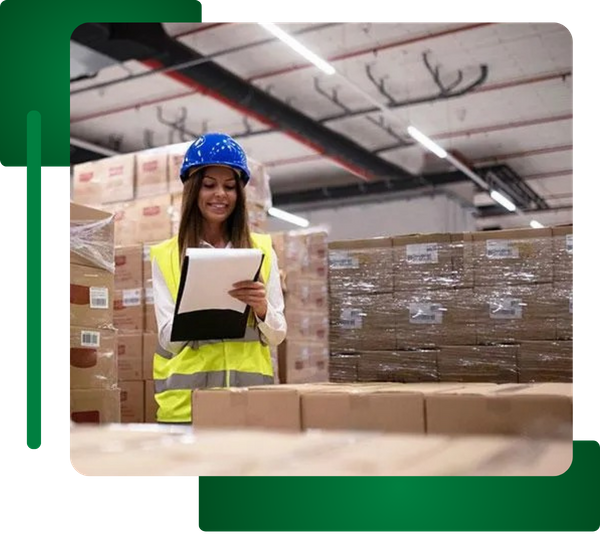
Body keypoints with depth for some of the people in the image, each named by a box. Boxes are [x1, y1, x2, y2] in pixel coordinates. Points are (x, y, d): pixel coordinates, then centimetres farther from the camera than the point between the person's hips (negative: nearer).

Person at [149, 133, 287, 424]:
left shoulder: (261, 250, 5)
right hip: (187, 399, -1)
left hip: (250, 394, 1)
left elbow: (277, 335, 4)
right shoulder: (166, 256, 2)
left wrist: (261, 308, -16)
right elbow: (169, 340, -3)